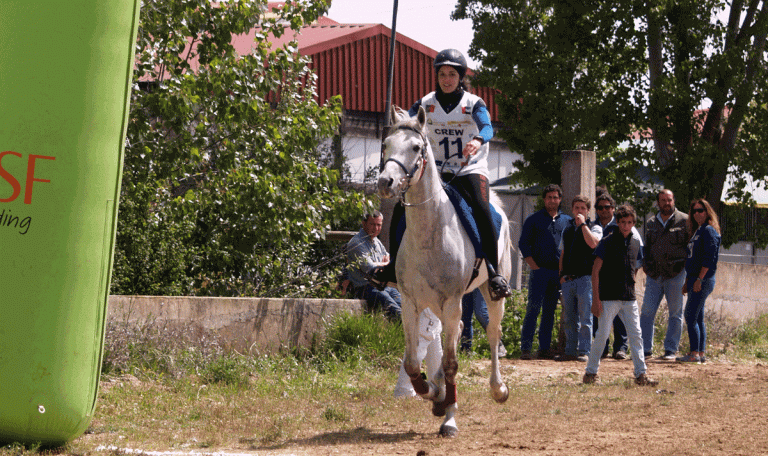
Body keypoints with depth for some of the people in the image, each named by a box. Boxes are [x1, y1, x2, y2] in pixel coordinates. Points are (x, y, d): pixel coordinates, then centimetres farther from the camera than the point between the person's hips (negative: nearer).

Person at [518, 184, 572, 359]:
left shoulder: (567, 221, 13)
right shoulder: (534, 219, 4)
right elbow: (523, 244, 1)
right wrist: (534, 266, -8)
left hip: (558, 272, 4)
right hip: (539, 270, -4)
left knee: (550, 311, 8)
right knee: (533, 309, -9)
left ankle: (545, 348, 12)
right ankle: (525, 348, -9)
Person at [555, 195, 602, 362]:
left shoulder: (594, 228, 2)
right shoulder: (567, 229, 18)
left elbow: (592, 243, -20)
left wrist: (583, 224, -14)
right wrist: (562, 274, 11)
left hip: (585, 278, -5)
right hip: (568, 279, 5)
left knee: (585, 318, -5)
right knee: (569, 319, 8)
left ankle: (583, 352, -2)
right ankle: (570, 351, 13)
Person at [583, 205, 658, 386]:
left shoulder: (635, 242, 9)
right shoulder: (607, 242, -6)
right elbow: (595, 271, -7)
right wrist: (596, 298, -12)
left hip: (629, 298, 5)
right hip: (609, 297, -5)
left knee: (636, 335, 2)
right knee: (602, 334, -4)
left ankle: (640, 374, 6)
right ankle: (590, 373, 7)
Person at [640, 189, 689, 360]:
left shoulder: (684, 221, 2)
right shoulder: (651, 223, 15)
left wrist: (687, 265, -4)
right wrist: (645, 264, 11)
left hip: (675, 275, -4)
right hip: (654, 275, 4)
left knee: (675, 313, 2)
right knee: (647, 312, -2)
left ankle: (671, 350, 8)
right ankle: (645, 349, 5)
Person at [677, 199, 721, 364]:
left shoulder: (709, 231, -11)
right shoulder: (697, 231, 18)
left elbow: (709, 258, -18)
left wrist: (699, 279, -22)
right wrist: (687, 282, 19)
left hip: (703, 280, -10)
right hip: (695, 280, 10)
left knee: (691, 317, -12)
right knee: (698, 318, 9)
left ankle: (694, 353, -12)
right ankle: (701, 353, 11)